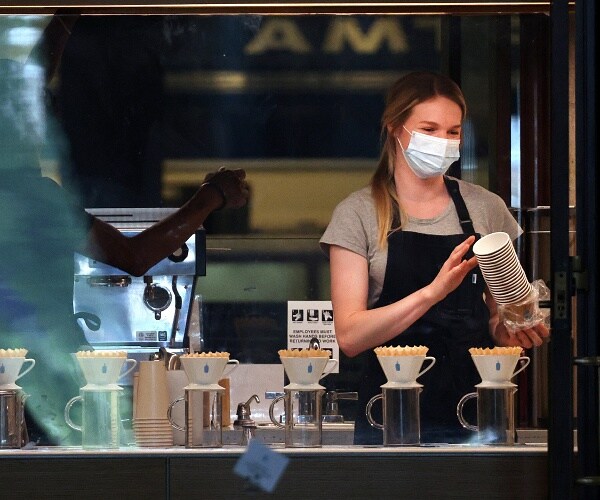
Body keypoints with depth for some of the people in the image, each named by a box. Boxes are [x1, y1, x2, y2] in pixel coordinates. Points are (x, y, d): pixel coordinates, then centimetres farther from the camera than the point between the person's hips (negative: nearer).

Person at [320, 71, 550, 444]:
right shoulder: (359, 214, 0)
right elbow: (349, 336, -10)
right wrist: (433, 291, -21)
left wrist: (508, 330, -5)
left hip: (474, 411, 2)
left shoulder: (487, 209, 10)